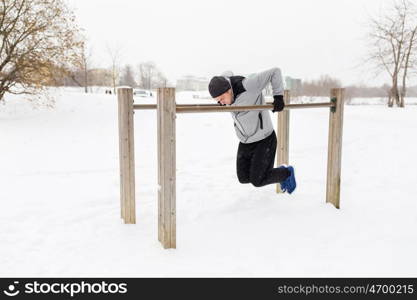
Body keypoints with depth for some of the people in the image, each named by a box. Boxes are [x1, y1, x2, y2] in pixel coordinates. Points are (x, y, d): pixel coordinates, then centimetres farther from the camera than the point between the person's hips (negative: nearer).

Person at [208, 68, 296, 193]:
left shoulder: (248, 85, -31)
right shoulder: (224, 81, -10)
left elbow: (275, 71, -24)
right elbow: (228, 73, 15)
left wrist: (278, 96, -23)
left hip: (264, 139, -7)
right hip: (245, 143, 7)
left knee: (257, 181, -6)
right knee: (244, 178, 9)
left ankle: (287, 172, 23)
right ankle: (278, 171, 33)